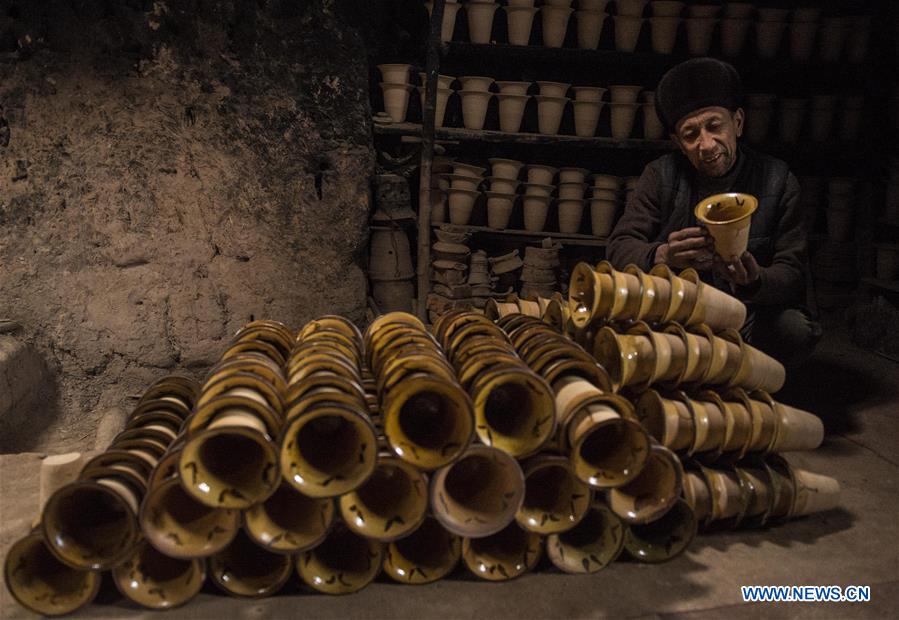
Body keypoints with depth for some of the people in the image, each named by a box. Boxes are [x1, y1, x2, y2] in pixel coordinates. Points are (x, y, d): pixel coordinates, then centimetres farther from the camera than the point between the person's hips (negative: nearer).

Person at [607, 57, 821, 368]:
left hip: (749, 313, 1)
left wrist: (754, 281, -31)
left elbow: (792, 274, -5)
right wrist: (661, 256, -34)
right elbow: (620, 248, -9)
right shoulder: (660, 176, -1)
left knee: (795, 331, -30)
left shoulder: (777, 181, -2)